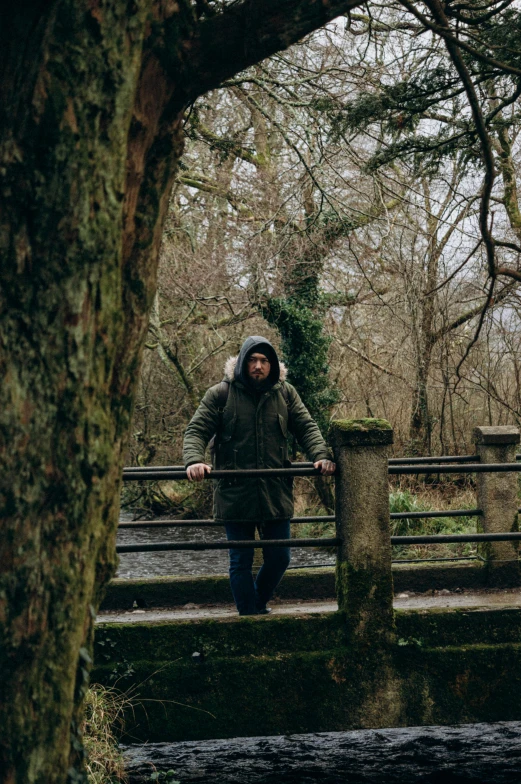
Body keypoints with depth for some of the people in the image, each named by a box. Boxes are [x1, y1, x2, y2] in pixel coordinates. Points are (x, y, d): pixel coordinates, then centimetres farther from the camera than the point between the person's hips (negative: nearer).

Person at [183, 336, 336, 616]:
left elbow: (306, 428, 5)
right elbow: (196, 431, -5)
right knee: (241, 561, 5)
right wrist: (194, 460, -25)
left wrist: (321, 456, -14)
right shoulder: (221, 394, -2)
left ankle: (258, 601, 37)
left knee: (279, 558, 11)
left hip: (276, 493, 3)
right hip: (235, 494, -3)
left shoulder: (285, 393, 7)